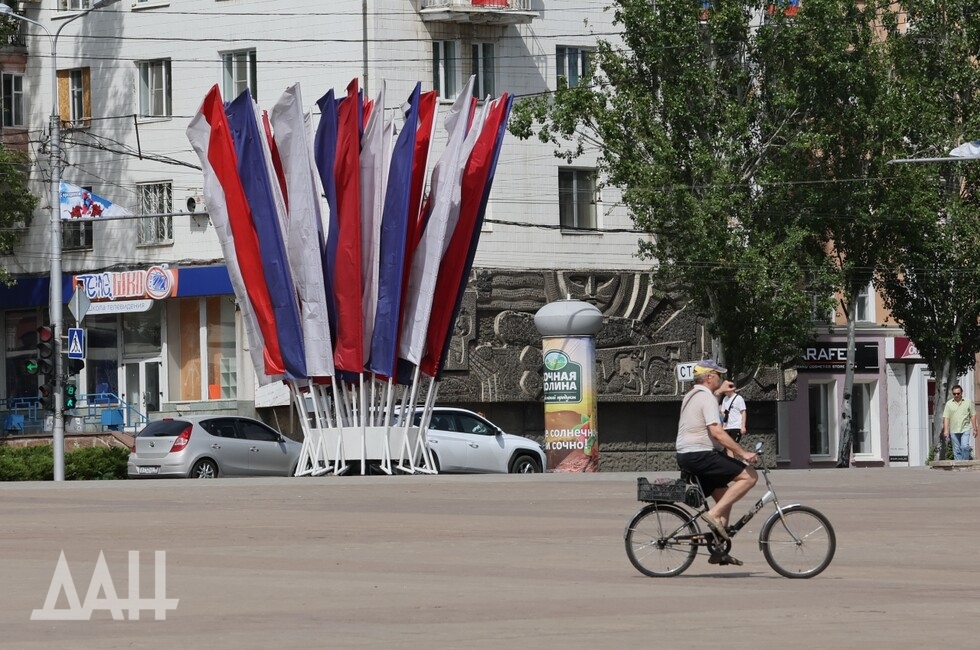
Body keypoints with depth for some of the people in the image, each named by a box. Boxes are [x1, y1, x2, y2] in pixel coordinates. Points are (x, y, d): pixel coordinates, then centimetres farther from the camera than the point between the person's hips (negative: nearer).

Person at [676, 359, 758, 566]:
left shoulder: (691, 396, 18)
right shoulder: (707, 398, -13)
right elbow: (717, 432, -24)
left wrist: (720, 391, 55)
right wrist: (742, 453, -26)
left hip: (685, 456, 10)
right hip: (700, 455, -10)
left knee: (724, 495, 16)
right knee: (749, 476, -13)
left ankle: (718, 551, 13)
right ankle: (714, 514, -18)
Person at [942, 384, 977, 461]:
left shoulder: (968, 402, 5)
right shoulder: (949, 404, 6)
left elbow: (973, 416, 7)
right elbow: (946, 418, 2)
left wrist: (974, 429, 2)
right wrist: (946, 430, -8)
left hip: (965, 429, -2)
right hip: (954, 431, 2)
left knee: (965, 447, -15)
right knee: (956, 450, 3)